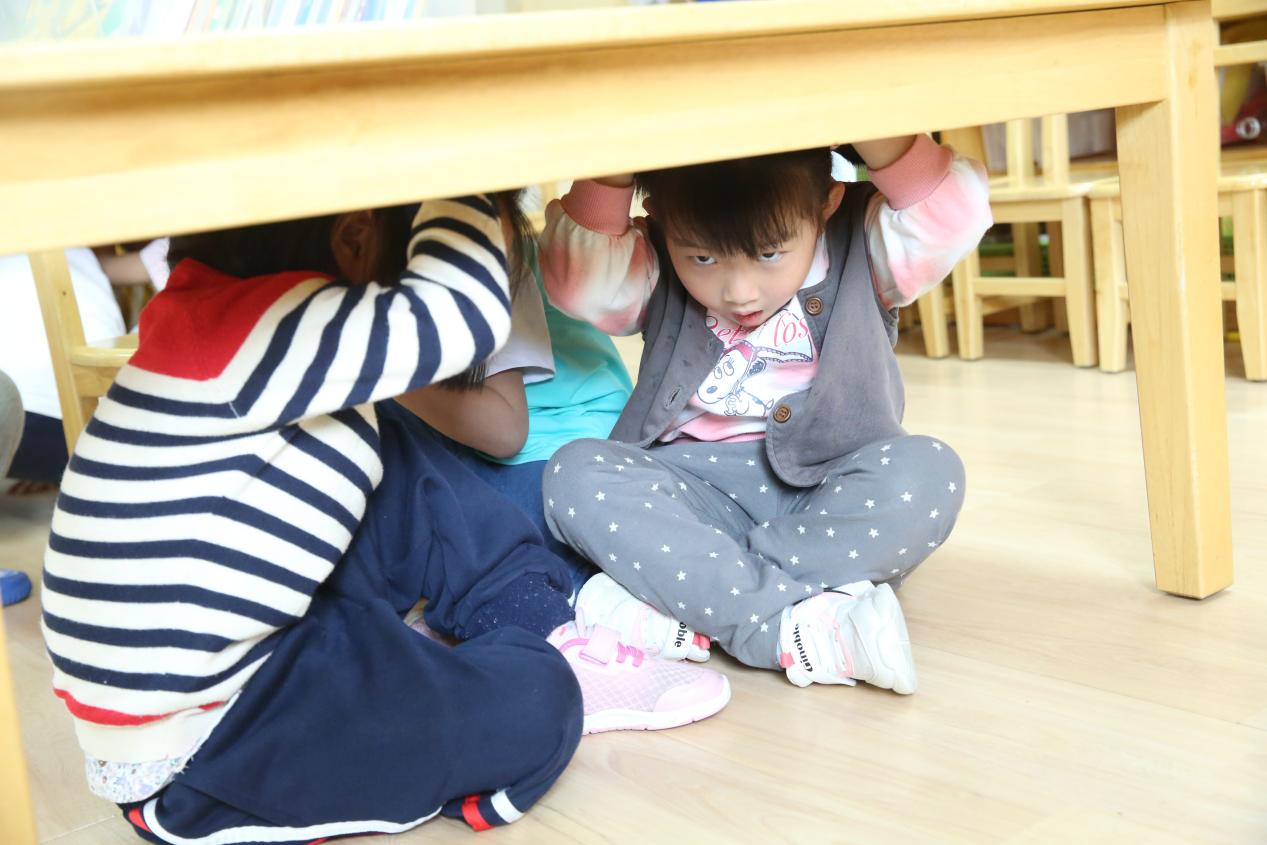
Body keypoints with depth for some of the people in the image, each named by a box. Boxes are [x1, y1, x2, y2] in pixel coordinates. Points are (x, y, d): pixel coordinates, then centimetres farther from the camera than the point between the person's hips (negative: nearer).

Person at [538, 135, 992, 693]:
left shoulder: (862, 248, -2)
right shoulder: (656, 272, 0)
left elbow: (954, 216, -19)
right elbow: (578, 282, -18)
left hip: (834, 499, 0)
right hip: (696, 490, 1)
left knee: (926, 472, -31)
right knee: (577, 474, -25)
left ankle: (680, 604, -28)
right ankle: (796, 634, -35)